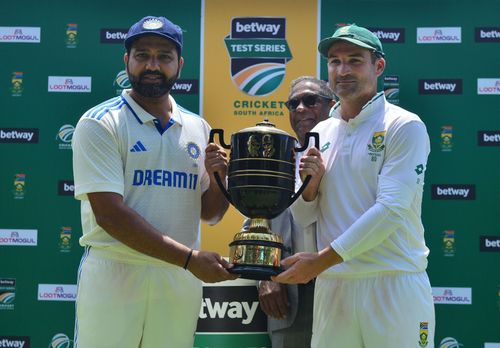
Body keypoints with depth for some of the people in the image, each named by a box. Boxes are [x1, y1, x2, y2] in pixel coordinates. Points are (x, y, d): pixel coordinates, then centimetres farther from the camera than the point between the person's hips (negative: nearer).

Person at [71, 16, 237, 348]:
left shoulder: (198, 129, 9)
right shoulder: (100, 123, -6)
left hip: (181, 281, 4)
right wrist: (189, 258, -19)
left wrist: (218, 177, -6)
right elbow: (109, 213, -16)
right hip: (114, 277, -4)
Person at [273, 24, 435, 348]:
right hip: (331, 285, 5)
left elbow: (391, 209, -16)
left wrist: (322, 259, -19)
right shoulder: (320, 133, 11)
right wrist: (310, 184, -8)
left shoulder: (404, 126, -6)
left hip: (395, 285, -4)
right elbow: (303, 217, 14)